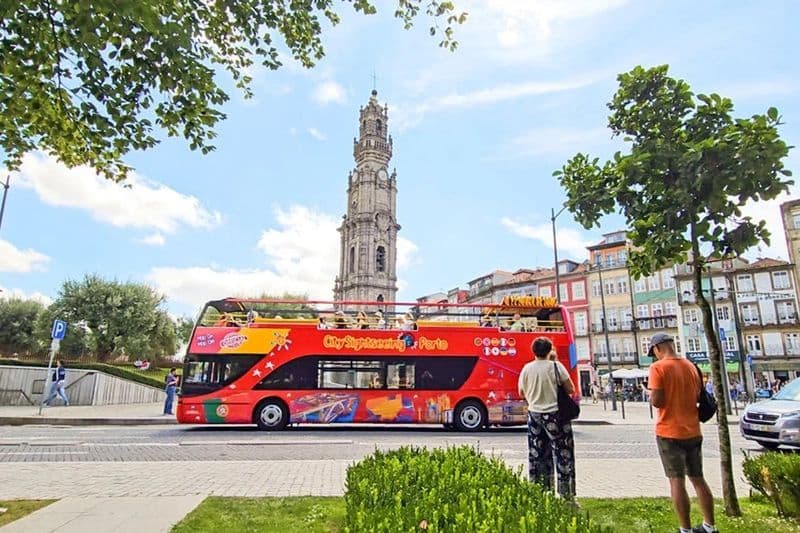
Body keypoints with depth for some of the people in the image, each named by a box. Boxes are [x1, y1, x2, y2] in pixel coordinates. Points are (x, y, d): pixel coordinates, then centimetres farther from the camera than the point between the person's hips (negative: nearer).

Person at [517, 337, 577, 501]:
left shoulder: (526, 369, -1)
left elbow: (521, 392, 9)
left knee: (537, 454, 11)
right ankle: (566, 495, 7)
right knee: (563, 454, 5)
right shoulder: (556, 366, -10)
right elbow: (571, 390, -5)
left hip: (534, 414, 4)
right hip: (554, 414, -3)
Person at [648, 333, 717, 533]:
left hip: (670, 432, -7)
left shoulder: (658, 367, -15)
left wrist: (650, 396, 1)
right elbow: (698, 396, 13)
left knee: (677, 481, 1)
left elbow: (657, 401, -19)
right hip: (693, 431, 7)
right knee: (698, 479, 16)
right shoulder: (690, 366, 6)